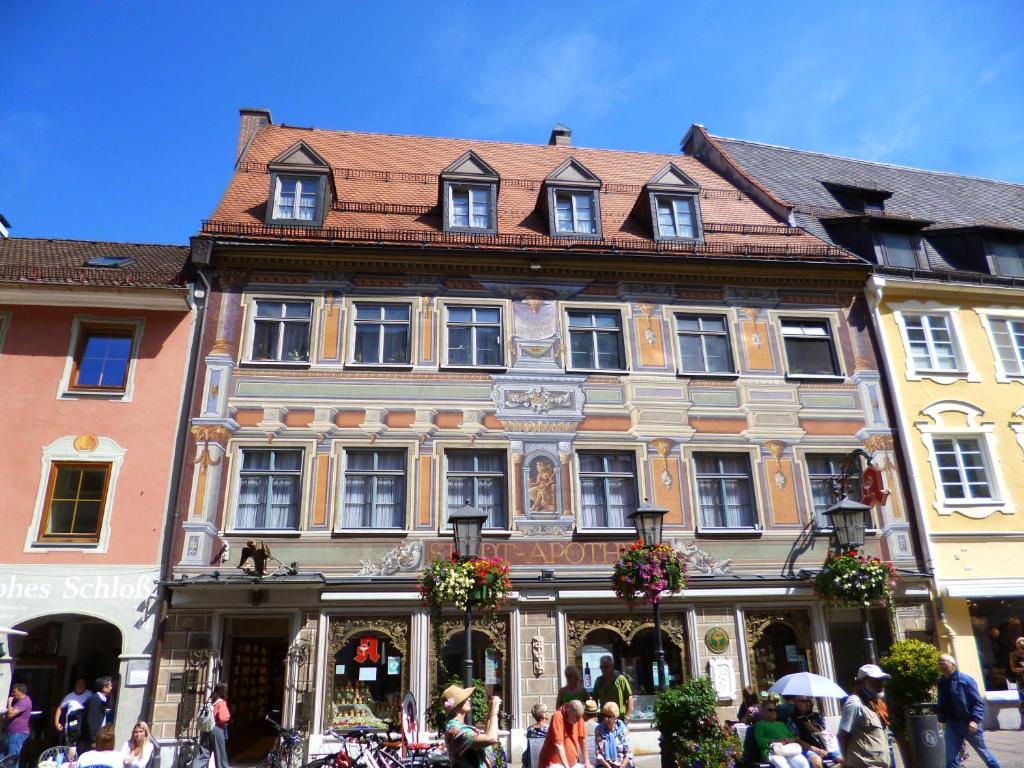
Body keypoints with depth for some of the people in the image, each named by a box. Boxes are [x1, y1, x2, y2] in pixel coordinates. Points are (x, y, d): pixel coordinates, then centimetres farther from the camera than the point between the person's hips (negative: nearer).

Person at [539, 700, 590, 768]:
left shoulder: (578, 716, -2)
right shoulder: (558, 716, -21)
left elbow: (582, 739, 7)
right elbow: (558, 744, -24)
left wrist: (587, 762, 4)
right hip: (554, 762, -7)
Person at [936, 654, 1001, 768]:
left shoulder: (965, 680, -13)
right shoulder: (941, 682, 4)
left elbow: (978, 702, -14)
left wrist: (975, 720, -24)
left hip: (969, 724, -5)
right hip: (952, 724, 5)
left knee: (983, 752, 16)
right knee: (951, 758, 2)